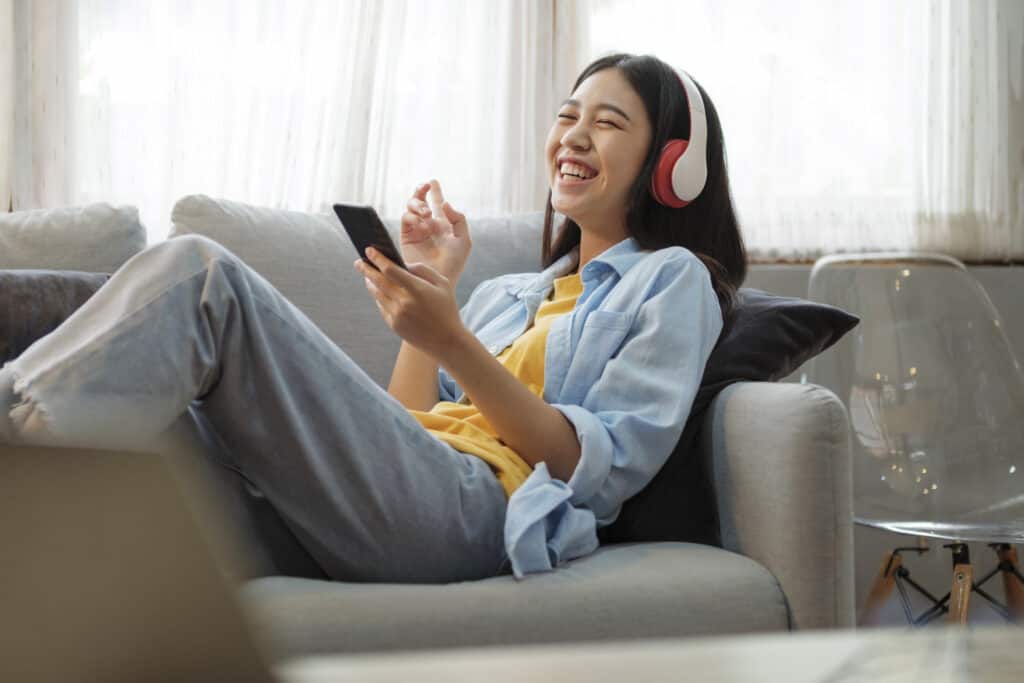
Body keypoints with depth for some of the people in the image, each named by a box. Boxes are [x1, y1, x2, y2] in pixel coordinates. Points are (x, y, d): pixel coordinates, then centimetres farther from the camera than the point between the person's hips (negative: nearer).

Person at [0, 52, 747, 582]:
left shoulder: (672, 279, 14)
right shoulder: (506, 292, 33)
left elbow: (605, 468, -3)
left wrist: (453, 342, -12)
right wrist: (432, 287, 15)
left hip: (470, 510, -7)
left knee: (200, 275, -22)